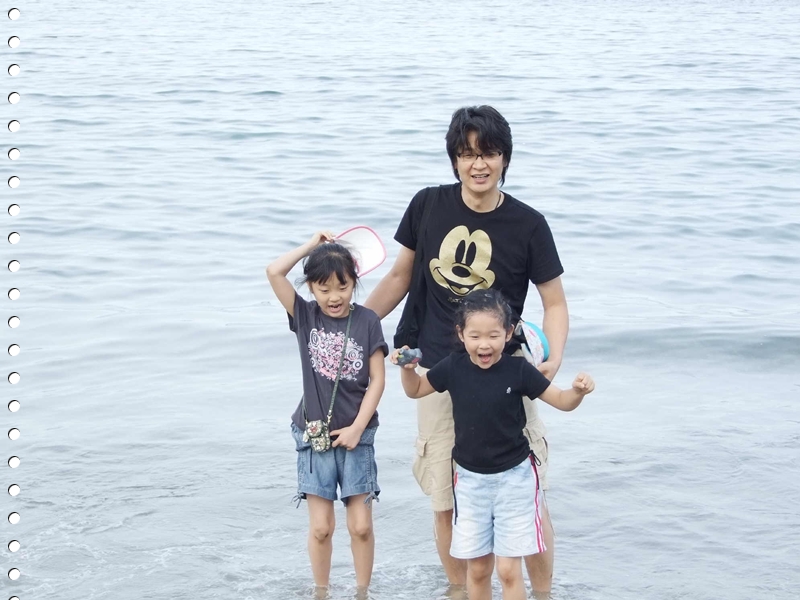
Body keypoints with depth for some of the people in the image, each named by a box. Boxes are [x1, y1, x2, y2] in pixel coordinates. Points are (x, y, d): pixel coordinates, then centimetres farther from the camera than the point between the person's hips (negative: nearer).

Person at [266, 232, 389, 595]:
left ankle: (362, 592, 15)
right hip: (314, 434, 1)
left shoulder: (367, 321, -3)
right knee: (320, 527, 2)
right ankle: (321, 592, 17)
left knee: (360, 525, 1)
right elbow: (274, 272, -11)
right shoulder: (305, 316, 0)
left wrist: (357, 427, -9)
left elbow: (377, 379, -4)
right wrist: (312, 245, -4)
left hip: (355, 435, -1)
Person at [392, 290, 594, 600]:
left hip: (513, 478, -3)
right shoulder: (453, 367, -7)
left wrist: (578, 391, -27)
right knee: (477, 568, 11)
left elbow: (561, 401, -6)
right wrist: (407, 368, -10)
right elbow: (416, 390, 10)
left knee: (509, 570, -3)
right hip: (469, 478, 3)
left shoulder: (518, 370, -14)